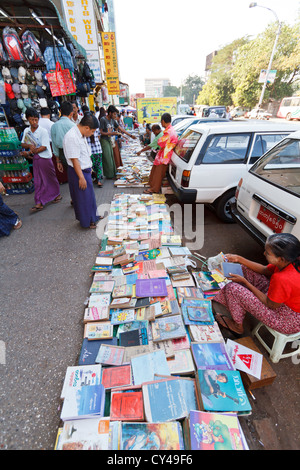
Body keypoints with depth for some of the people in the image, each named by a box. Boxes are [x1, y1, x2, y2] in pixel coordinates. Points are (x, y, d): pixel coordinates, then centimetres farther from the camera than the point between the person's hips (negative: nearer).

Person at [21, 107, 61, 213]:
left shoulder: (43, 131, -10)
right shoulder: (26, 131, 6)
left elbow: (44, 147, -15)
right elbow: (23, 144, 11)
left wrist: (29, 153, -14)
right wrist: (29, 145, -14)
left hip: (45, 157, -5)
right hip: (35, 159, 5)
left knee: (51, 177, 10)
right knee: (38, 181, 4)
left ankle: (57, 194, 33)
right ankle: (39, 203, 6)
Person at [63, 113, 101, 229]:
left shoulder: (81, 134, 7)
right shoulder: (72, 137, -23)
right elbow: (74, 159, -24)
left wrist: (89, 168, 22)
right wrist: (81, 177, -23)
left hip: (85, 170, 10)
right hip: (78, 172, -9)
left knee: (89, 195, 20)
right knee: (83, 197, 3)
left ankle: (92, 216, 37)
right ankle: (87, 222, 19)